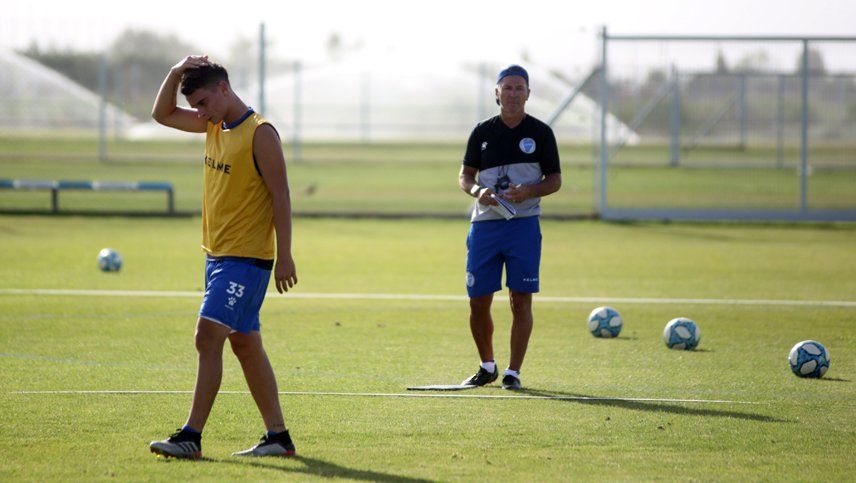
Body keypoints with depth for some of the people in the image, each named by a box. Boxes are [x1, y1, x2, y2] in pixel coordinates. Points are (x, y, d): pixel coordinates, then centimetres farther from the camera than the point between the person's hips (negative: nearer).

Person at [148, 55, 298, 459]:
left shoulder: (260, 133, -13)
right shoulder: (215, 126, 12)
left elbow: (281, 196, -14)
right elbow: (162, 114, 23)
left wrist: (284, 257, -17)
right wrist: (177, 74, 6)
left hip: (247, 258, -9)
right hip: (217, 254, 9)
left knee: (208, 336, -15)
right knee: (245, 345, 10)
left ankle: (191, 436, -16)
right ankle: (278, 437, 14)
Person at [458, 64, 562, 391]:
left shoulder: (540, 132, 3)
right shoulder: (483, 131, 8)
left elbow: (555, 179, 4)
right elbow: (465, 174, 12)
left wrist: (528, 191, -15)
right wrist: (477, 190, -10)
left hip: (524, 225, -2)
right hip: (484, 225, 2)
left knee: (521, 300, -5)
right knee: (478, 302, 2)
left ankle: (513, 372, 2)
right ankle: (487, 367, 21)